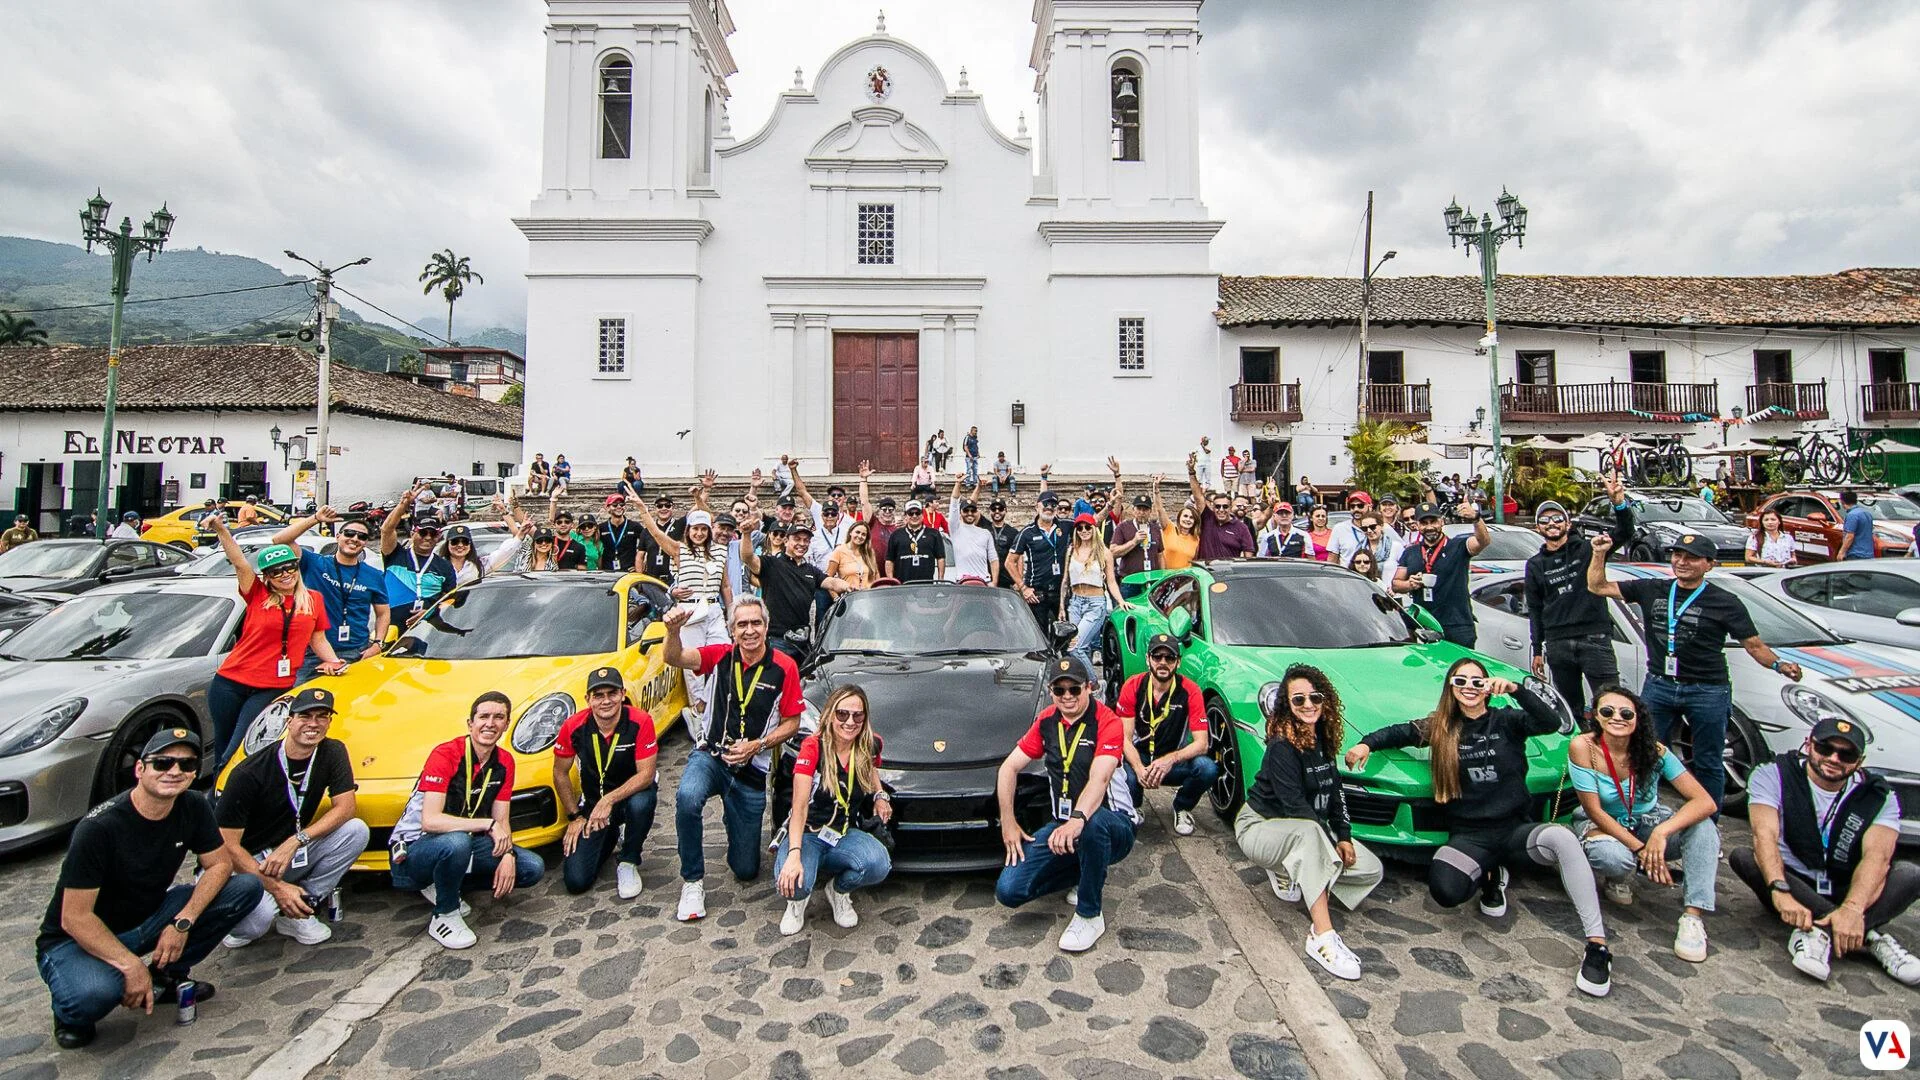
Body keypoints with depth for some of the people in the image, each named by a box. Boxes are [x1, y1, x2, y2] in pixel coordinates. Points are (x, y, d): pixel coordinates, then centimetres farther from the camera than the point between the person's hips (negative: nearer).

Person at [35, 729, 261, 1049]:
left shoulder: (194, 807, -9)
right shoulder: (99, 827, -25)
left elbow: (220, 865, -3)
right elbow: (75, 918, -23)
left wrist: (183, 923, -18)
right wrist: (131, 965, -27)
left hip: (148, 919, 5)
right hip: (78, 939, -5)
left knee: (247, 887, -15)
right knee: (95, 992, -37)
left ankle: (165, 977, 0)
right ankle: (70, 1013, 1)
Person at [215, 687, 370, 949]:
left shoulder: (332, 753, -5)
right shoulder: (249, 773, -19)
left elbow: (344, 807, -9)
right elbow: (227, 844, -17)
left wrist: (296, 841, -24)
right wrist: (276, 887, -24)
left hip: (292, 853, 4)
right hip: (247, 862, -4)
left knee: (356, 831, -22)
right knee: (259, 915, -34)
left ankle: (297, 912, -9)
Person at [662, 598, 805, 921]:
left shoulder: (784, 667, -9)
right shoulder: (721, 656, -6)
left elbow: (792, 723, -4)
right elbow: (675, 659, -23)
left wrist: (757, 745, -18)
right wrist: (673, 631, -43)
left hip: (752, 770, 0)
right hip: (709, 754, 0)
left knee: (746, 870, 8)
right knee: (687, 797, -37)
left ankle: (734, 818, 43)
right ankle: (692, 882, -14)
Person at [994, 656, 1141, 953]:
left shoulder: (1107, 722, -13)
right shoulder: (1047, 721, 5)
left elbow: (1099, 779, -29)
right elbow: (1009, 768, 8)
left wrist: (1078, 819, -47)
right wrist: (1009, 823, -2)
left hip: (1114, 825, -5)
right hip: (1063, 824, 5)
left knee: (1094, 822, -43)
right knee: (1008, 890, -12)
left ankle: (1089, 915, -17)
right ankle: (1085, 874, 14)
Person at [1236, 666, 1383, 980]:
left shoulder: (1322, 738, 1)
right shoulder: (1282, 746, -21)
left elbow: (1334, 790, 6)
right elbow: (1294, 805, -23)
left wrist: (1344, 836, -4)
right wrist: (1332, 845, -21)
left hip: (1306, 832, 8)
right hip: (1259, 827, -8)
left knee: (1373, 870, -4)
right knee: (1308, 831, -39)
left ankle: (1287, 874, 9)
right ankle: (1323, 937, -40)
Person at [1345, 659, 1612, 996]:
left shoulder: (1506, 721, 3)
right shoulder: (1440, 727, 9)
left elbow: (1553, 722, -13)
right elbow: (1399, 732, 11)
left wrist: (1516, 689, -26)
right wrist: (1366, 743, -7)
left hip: (1515, 827, 0)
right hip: (1468, 835, 1)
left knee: (1562, 838, -36)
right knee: (1445, 890, -29)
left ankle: (1597, 945, -27)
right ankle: (1490, 876, 8)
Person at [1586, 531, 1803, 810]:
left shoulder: (1726, 603, -1)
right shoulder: (1651, 590, 5)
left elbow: (1755, 645, 0)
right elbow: (1597, 587, 7)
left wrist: (1779, 665, -18)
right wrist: (1600, 553, -4)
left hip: (1708, 692, -2)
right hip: (1658, 686, 2)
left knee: (1709, 764, 8)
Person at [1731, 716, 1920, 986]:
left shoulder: (1879, 798, -6)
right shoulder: (1772, 775, -11)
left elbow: (1877, 856, -22)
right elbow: (1765, 834, -25)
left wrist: (1852, 908, -41)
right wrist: (1781, 891, -42)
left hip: (1847, 893, 1)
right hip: (1793, 884, -1)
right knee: (1743, 857, -31)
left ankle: (1819, 932, -30)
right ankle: (1869, 936, -29)